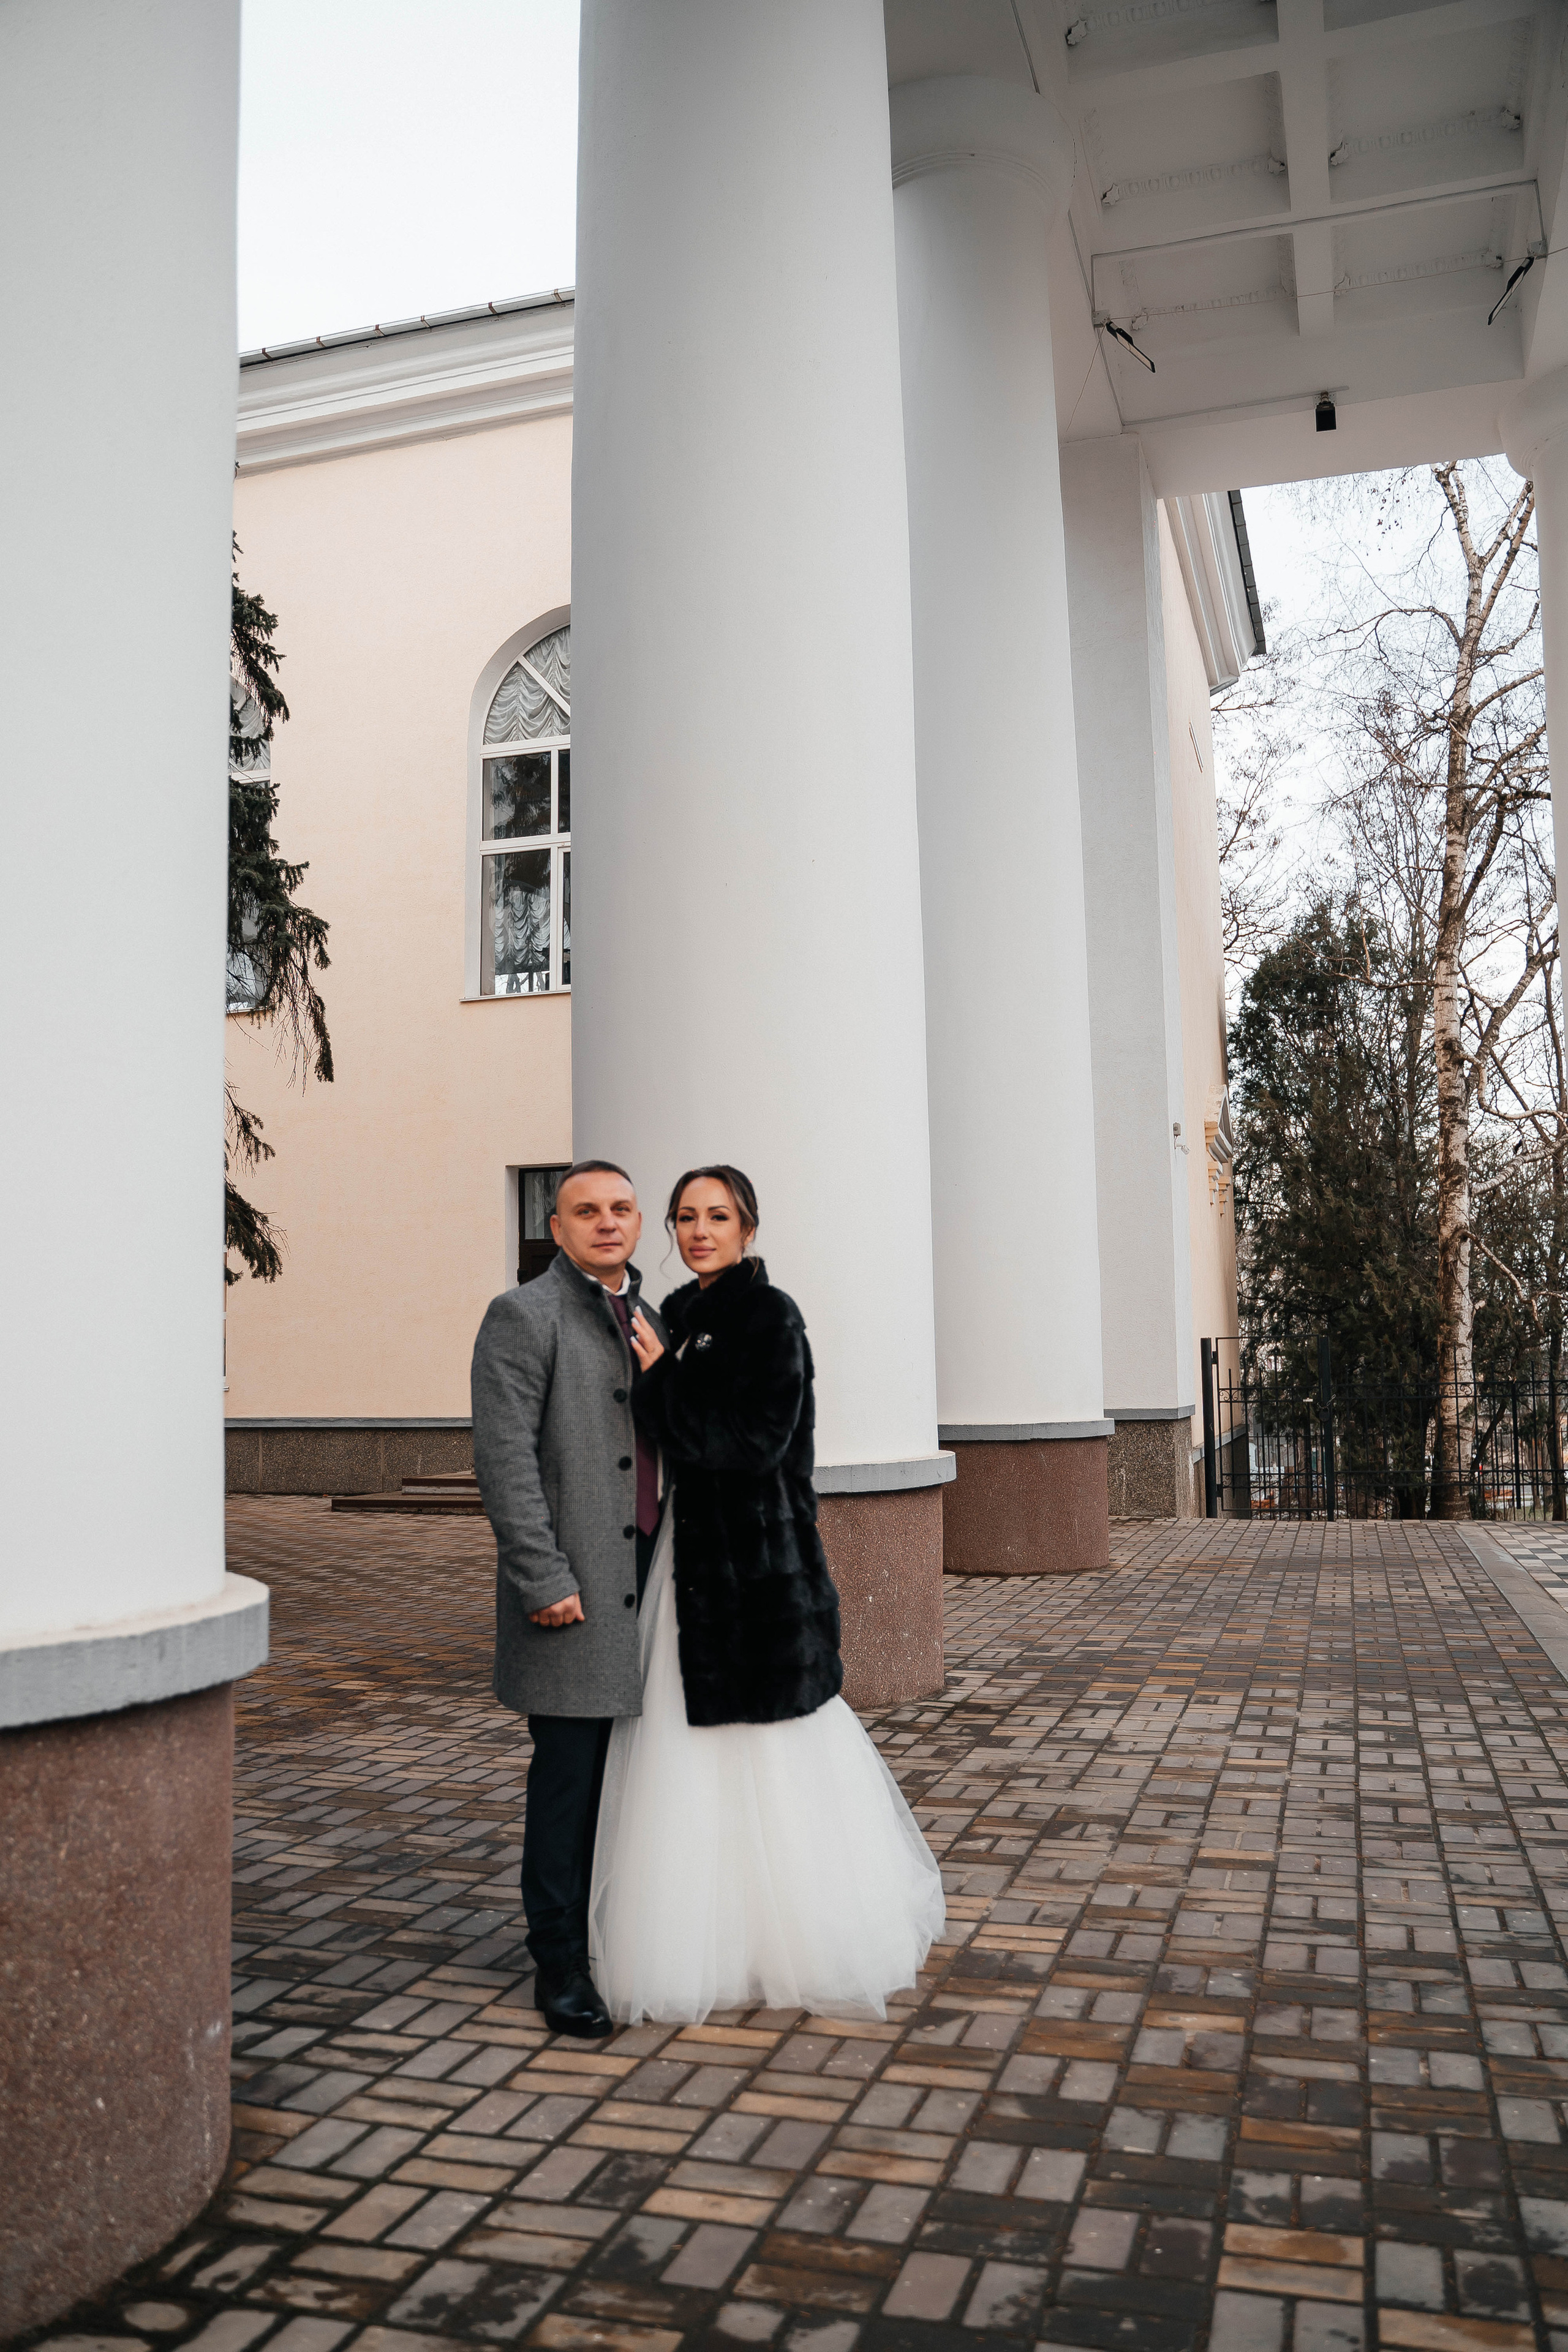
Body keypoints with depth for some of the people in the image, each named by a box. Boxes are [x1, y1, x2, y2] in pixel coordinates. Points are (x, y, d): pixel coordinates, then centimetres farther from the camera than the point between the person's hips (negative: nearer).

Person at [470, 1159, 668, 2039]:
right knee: (569, 1778, 1)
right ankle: (562, 1964, 14)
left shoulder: (653, 1320, 15)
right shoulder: (523, 1316, -6)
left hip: (648, 1582, 6)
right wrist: (544, 1578, -18)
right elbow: (506, 1459, -13)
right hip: (575, 1590, -6)